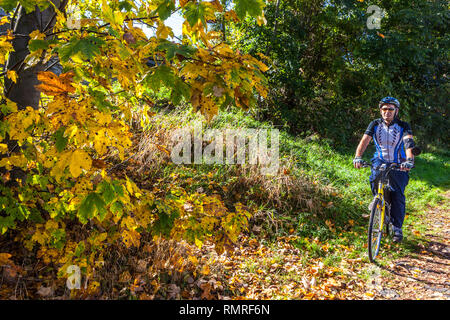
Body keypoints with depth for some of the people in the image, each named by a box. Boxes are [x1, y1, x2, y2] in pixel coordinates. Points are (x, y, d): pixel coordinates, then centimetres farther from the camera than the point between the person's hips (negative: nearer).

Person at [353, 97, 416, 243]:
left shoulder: (403, 126, -9)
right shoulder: (375, 124, -4)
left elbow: (409, 143, -25)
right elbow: (364, 141, -15)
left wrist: (409, 160, -44)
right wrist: (358, 157, -33)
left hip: (398, 164, -1)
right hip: (381, 160, 1)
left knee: (398, 195, -7)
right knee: (375, 175, -33)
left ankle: (397, 228, 6)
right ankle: (377, 197, -4)